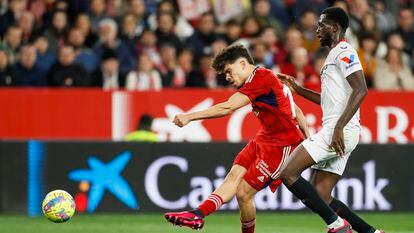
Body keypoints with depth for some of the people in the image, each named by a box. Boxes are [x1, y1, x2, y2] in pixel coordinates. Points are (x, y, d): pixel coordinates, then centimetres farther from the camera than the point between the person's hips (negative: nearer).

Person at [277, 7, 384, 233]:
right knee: (321, 198, 5)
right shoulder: (334, 55, 24)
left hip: (340, 132, -10)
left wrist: (339, 127, -25)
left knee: (288, 173, -13)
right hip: (334, 132, 10)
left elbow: (361, 90, -20)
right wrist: (297, 89, 29)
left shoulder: (344, 52, -6)